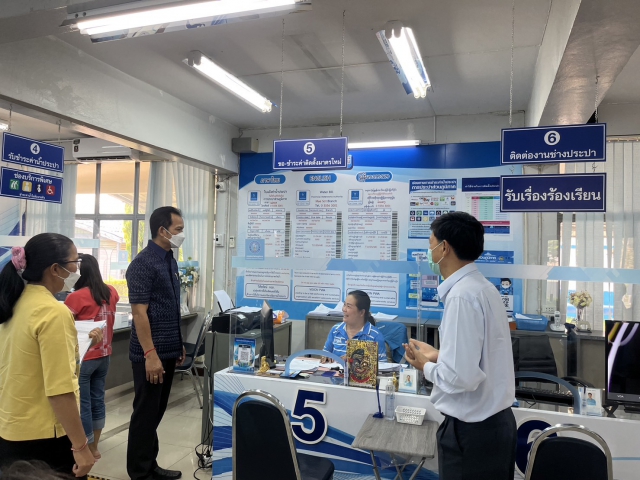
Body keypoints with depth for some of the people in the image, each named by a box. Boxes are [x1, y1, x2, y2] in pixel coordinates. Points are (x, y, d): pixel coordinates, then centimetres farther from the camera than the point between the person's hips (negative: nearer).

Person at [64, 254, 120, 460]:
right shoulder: (111, 292, 2)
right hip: (104, 355, 6)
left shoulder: (76, 297, -17)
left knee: (82, 403, 5)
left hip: (83, 358, -6)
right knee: (98, 399, 15)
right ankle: (94, 447, 27)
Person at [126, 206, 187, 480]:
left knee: (157, 411, 17)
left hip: (168, 351, 8)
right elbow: (139, 313, -19)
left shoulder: (171, 262, 11)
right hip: (151, 354, -8)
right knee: (146, 413, 3)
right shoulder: (143, 264, -16)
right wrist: (150, 354, -22)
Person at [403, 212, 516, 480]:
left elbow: (460, 377, -28)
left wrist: (426, 366, -11)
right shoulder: (483, 287, 6)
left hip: (471, 430, -9)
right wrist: (438, 356, 12)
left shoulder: (462, 296, -23)